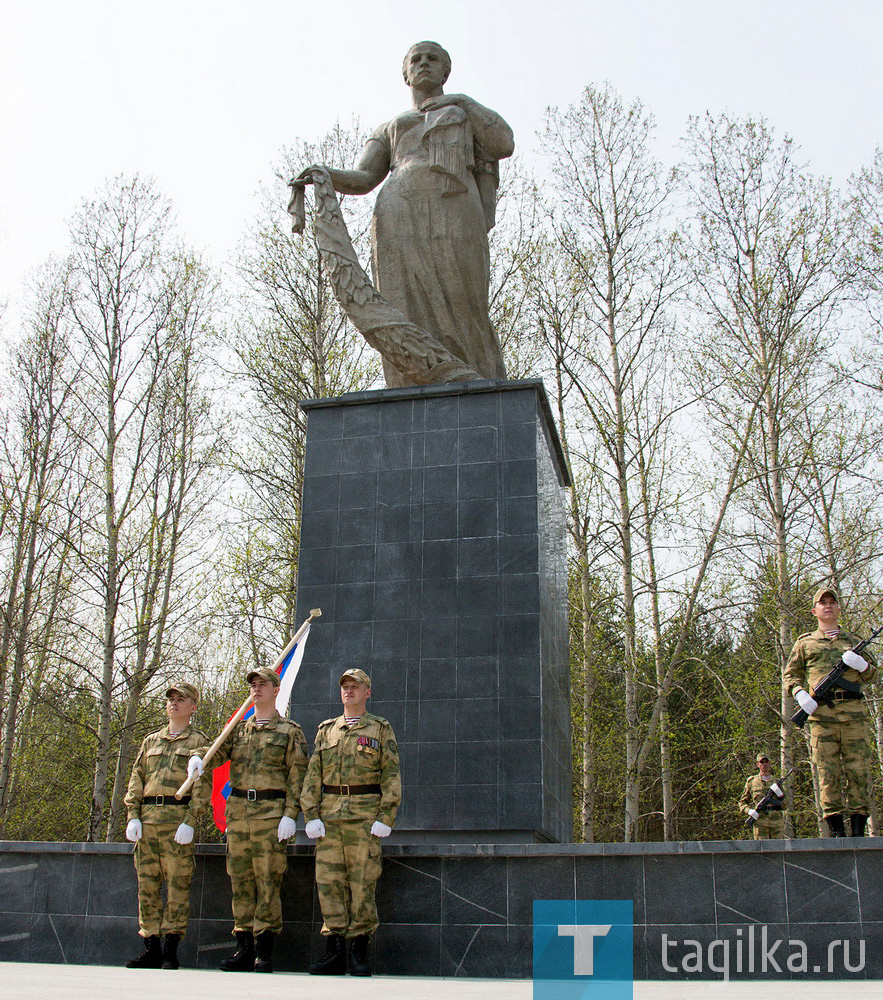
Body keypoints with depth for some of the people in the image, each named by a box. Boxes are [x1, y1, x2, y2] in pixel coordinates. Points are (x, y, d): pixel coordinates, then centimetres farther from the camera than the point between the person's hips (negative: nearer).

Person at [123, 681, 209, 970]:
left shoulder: (199, 742, 6)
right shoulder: (151, 741, 20)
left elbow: (202, 786, -2)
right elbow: (136, 781, 15)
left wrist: (190, 822, -13)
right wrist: (132, 816, 2)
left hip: (178, 818, -5)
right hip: (147, 820, 5)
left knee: (177, 885, -4)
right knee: (147, 886, 5)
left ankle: (171, 951, 1)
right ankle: (151, 948, 12)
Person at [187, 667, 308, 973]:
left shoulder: (290, 731, 5)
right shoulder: (238, 729, 19)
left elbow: (297, 776, -2)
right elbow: (218, 751, 3)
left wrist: (290, 814, -12)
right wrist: (198, 757, -21)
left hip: (271, 811, -5)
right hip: (237, 810, 5)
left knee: (268, 881, -5)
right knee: (240, 880, 6)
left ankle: (263, 952, -1)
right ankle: (244, 949, 13)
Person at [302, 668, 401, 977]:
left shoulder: (381, 729, 7)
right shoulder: (326, 729, 17)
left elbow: (391, 776, 1)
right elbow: (313, 776, 13)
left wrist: (385, 818, -9)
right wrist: (311, 815, 1)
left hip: (365, 815, -3)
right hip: (329, 815, 3)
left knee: (362, 882, -3)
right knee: (329, 881, 1)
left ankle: (360, 953, 5)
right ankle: (335, 953, 8)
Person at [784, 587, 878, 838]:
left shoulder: (853, 640, 23)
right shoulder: (804, 642, 18)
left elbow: (872, 674, 21)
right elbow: (790, 674, 17)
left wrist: (860, 664, -2)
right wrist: (800, 693, -3)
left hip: (853, 713, 1)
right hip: (820, 713, -1)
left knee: (857, 769, -4)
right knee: (828, 772, -6)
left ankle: (858, 829, -1)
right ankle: (836, 830, -3)